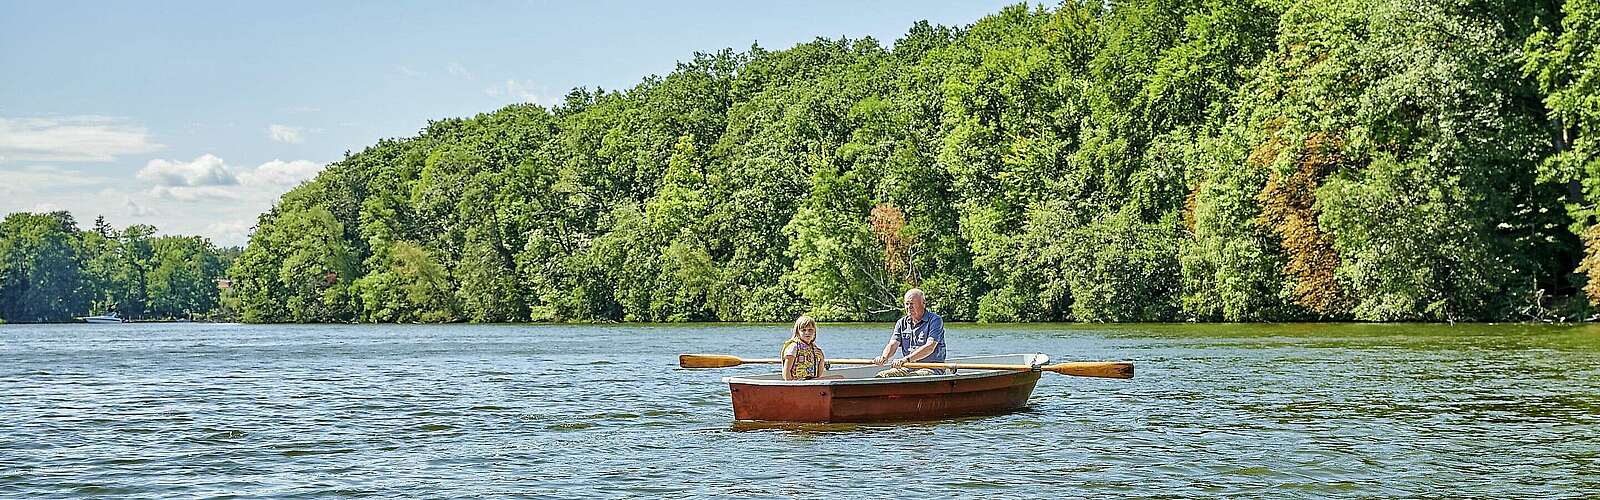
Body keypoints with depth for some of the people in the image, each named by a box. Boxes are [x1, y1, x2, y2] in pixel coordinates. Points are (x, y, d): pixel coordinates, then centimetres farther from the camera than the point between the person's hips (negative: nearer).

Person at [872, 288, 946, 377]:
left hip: (931, 369, -6)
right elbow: (893, 344, 2)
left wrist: (906, 359, -30)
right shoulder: (901, 323, 14)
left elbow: (930, 347, -18)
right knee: (881, 376, -19)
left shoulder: (935, 320, -5)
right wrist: (884, 357, -23)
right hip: (908, 368, 6)